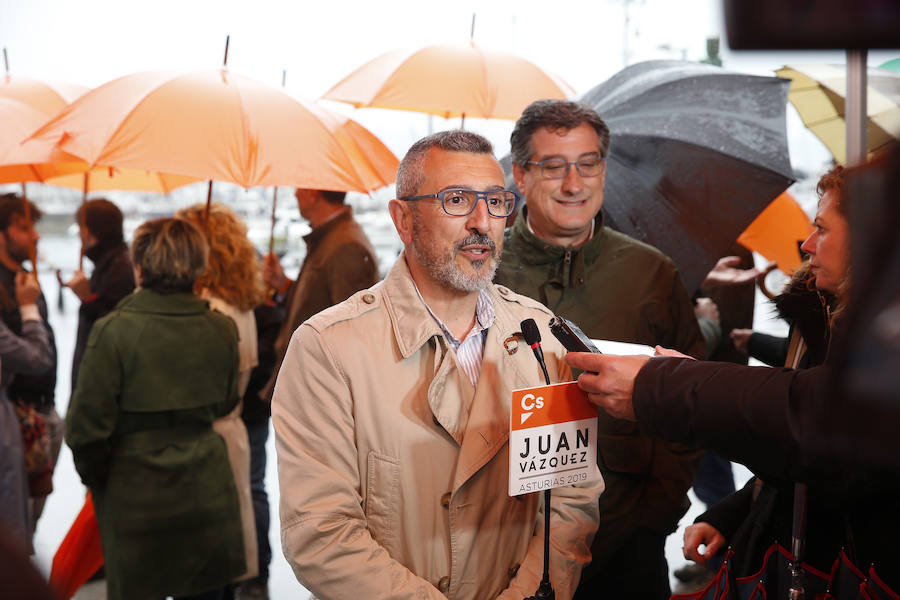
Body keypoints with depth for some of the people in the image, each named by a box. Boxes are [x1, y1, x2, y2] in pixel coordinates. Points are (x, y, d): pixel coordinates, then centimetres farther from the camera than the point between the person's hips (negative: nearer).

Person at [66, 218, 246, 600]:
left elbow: (87, 428, -14)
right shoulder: (221, 329, -5)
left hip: (136, 500, -3)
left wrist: (95, 476, 4)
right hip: (207, 495, 3)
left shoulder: (114, 330, -17)